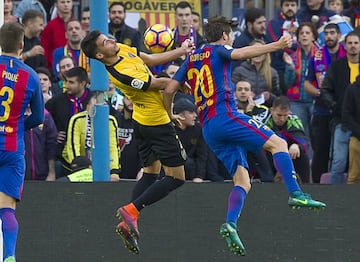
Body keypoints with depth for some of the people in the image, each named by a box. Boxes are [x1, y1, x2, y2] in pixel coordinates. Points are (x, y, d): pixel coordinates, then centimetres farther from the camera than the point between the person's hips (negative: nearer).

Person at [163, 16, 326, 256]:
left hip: (208, 128, 7)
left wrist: (170, 116, 36)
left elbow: (169, 90, 20)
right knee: (278, 144, -9)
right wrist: (276, 46, -24)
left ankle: (230, 225, -15)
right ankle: (296, 195, -26)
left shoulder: (191, 59, 23)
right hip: (226, 117, -7)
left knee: (243, 181, 5)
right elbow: (240, 54, -17)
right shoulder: (218, 50, 4)